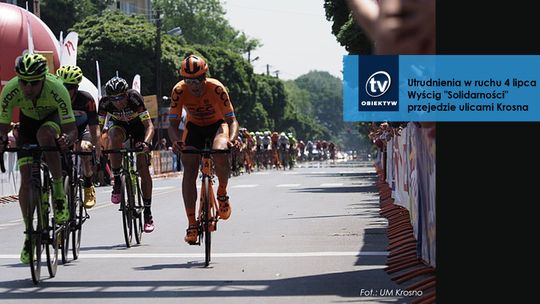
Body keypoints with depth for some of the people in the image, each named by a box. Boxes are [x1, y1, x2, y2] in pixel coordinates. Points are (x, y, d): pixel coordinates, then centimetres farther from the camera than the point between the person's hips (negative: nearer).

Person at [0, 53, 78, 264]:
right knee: (26, 179, -9)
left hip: (54, 117, -2)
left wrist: (66, 139, -60)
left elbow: (72, 130, -38)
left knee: (44, 135, -38)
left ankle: (59, 191, -19)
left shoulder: (56, 89, -39)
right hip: (28, 120, 2)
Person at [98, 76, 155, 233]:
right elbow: (98, 126, -23)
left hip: (139, 125, -1)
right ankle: (117, 182, -23)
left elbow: (149, 125, -37)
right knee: (114, 136, -36)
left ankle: (148, 212, 2)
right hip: (119, 125, 1)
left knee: (143, 168, -9)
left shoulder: (134, 97, -35)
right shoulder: (105, 102, -29)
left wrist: (146, 143, -54)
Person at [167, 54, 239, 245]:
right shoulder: (179, 91, -24)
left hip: (217, 125, -2)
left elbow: (232, 120, -28)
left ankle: (222, 193, -5)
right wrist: (175, 141, -44)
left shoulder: (216, 88, -29)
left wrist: (232, 138, -49)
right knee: (189, 170, -16)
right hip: (194, 127, 2)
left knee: (220, 154, -34)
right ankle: (191, 224, -12)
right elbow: (173, 124, -22)